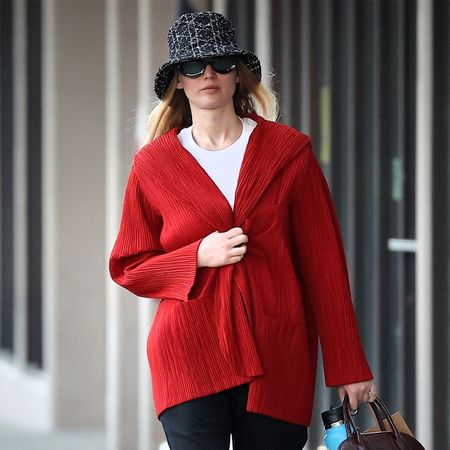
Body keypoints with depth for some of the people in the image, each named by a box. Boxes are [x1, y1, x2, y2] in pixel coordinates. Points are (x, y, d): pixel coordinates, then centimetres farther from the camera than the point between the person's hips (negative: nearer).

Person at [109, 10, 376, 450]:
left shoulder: (288, 151, 5)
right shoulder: (153, 165, 5)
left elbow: (325, 264, 4)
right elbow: (128, 267, 11)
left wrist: (348, 365, 2)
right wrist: (199, 258, -8)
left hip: (277, 362, 0)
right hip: (191, 359, 0)